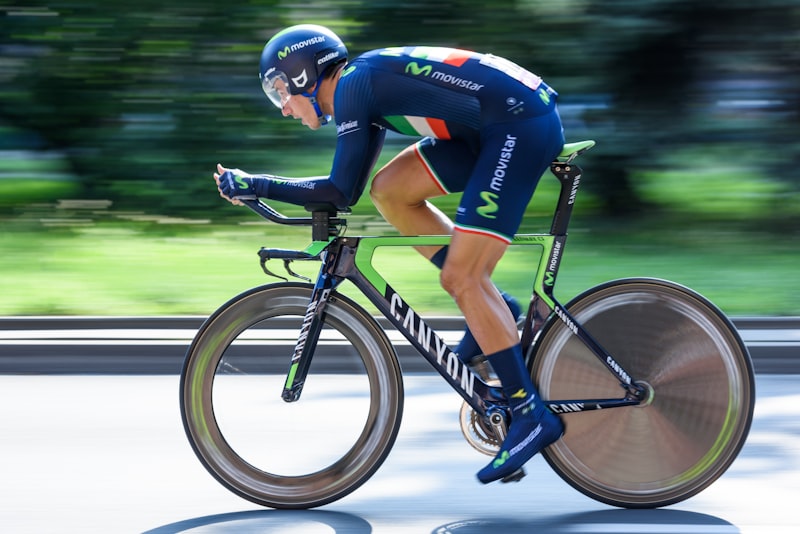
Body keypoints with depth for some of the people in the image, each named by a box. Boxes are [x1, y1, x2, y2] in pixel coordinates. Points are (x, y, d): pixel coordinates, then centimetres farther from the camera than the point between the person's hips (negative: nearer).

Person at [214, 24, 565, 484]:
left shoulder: (354, 82, -8)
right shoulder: (368, 84, 19)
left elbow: (342, 192, -12)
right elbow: (348, 192, 23)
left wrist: (253, 184, -4)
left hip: (524, 125, -9)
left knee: (461, 277, -10)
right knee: (390, 190, 10)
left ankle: (531, 416, -6)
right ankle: (492, 308, 13)